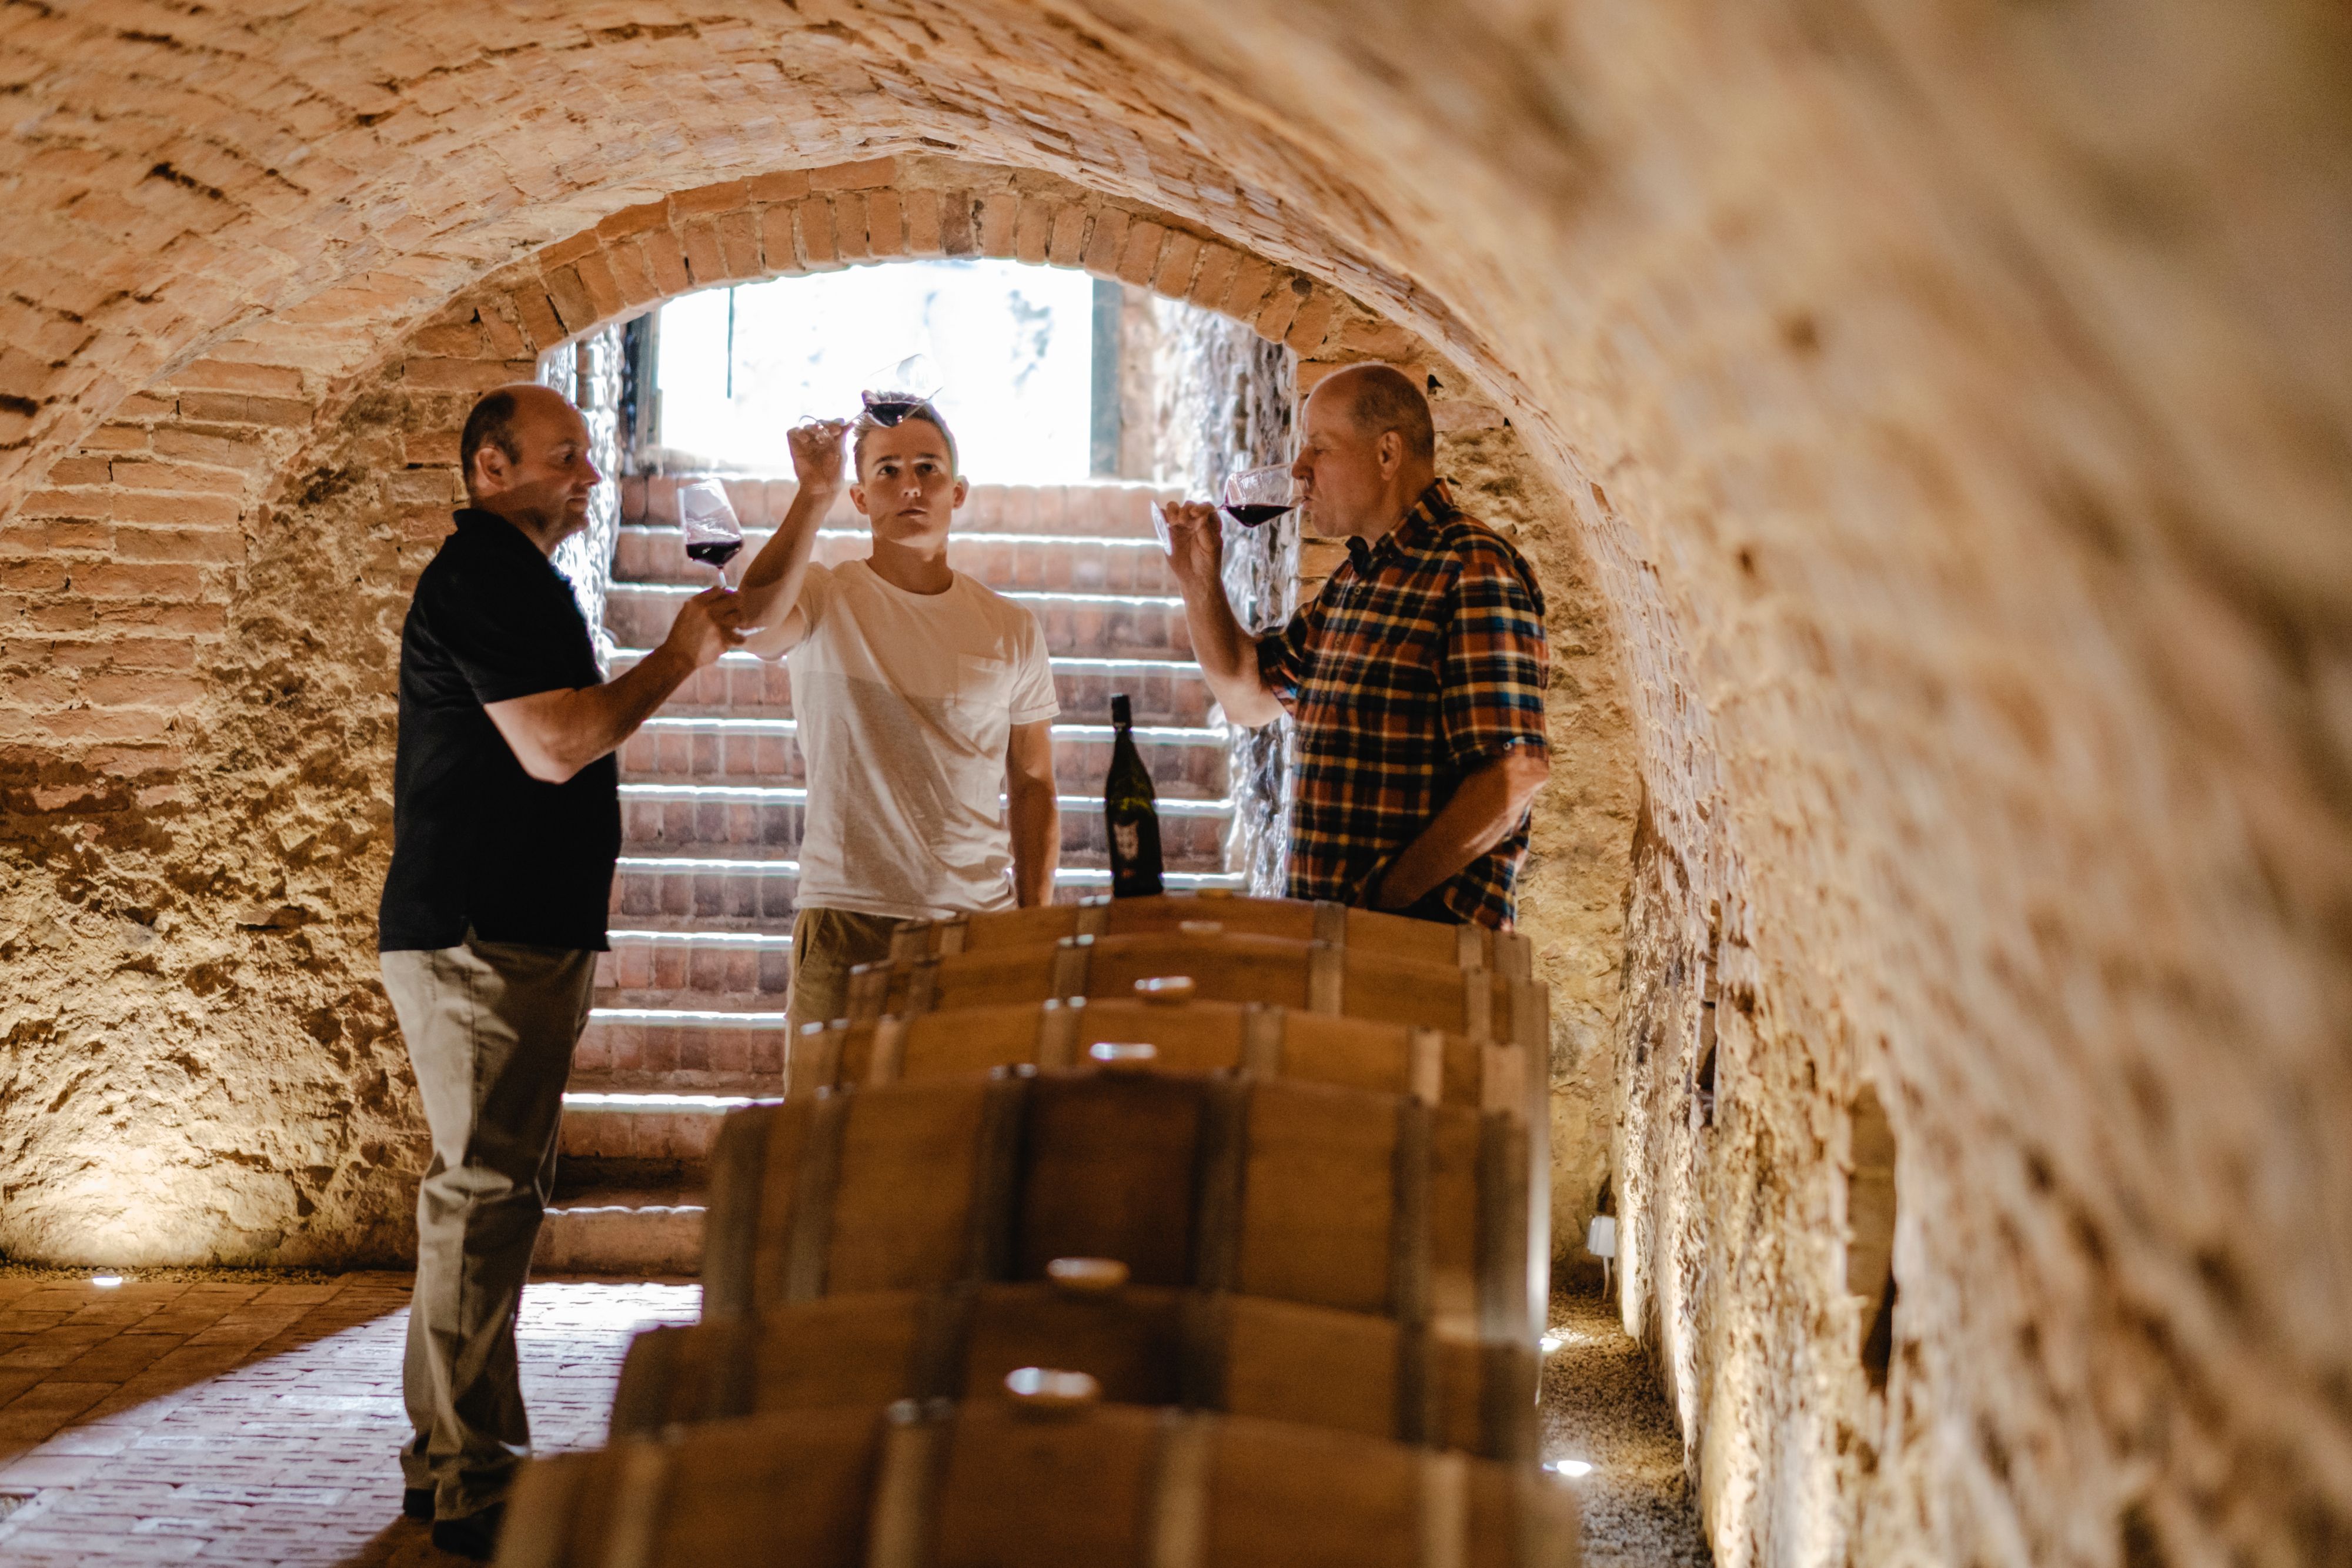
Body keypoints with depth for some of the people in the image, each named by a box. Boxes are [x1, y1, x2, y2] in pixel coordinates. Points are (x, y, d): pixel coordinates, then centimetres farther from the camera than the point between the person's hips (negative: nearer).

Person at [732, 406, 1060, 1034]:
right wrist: (813, 495, -27)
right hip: (848, 918, -2)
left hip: (980, 918, 2)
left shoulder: (1012, 629, 9)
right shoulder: (824, 599, 0)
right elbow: (752, 626, -24)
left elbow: (1032, 788, 13)